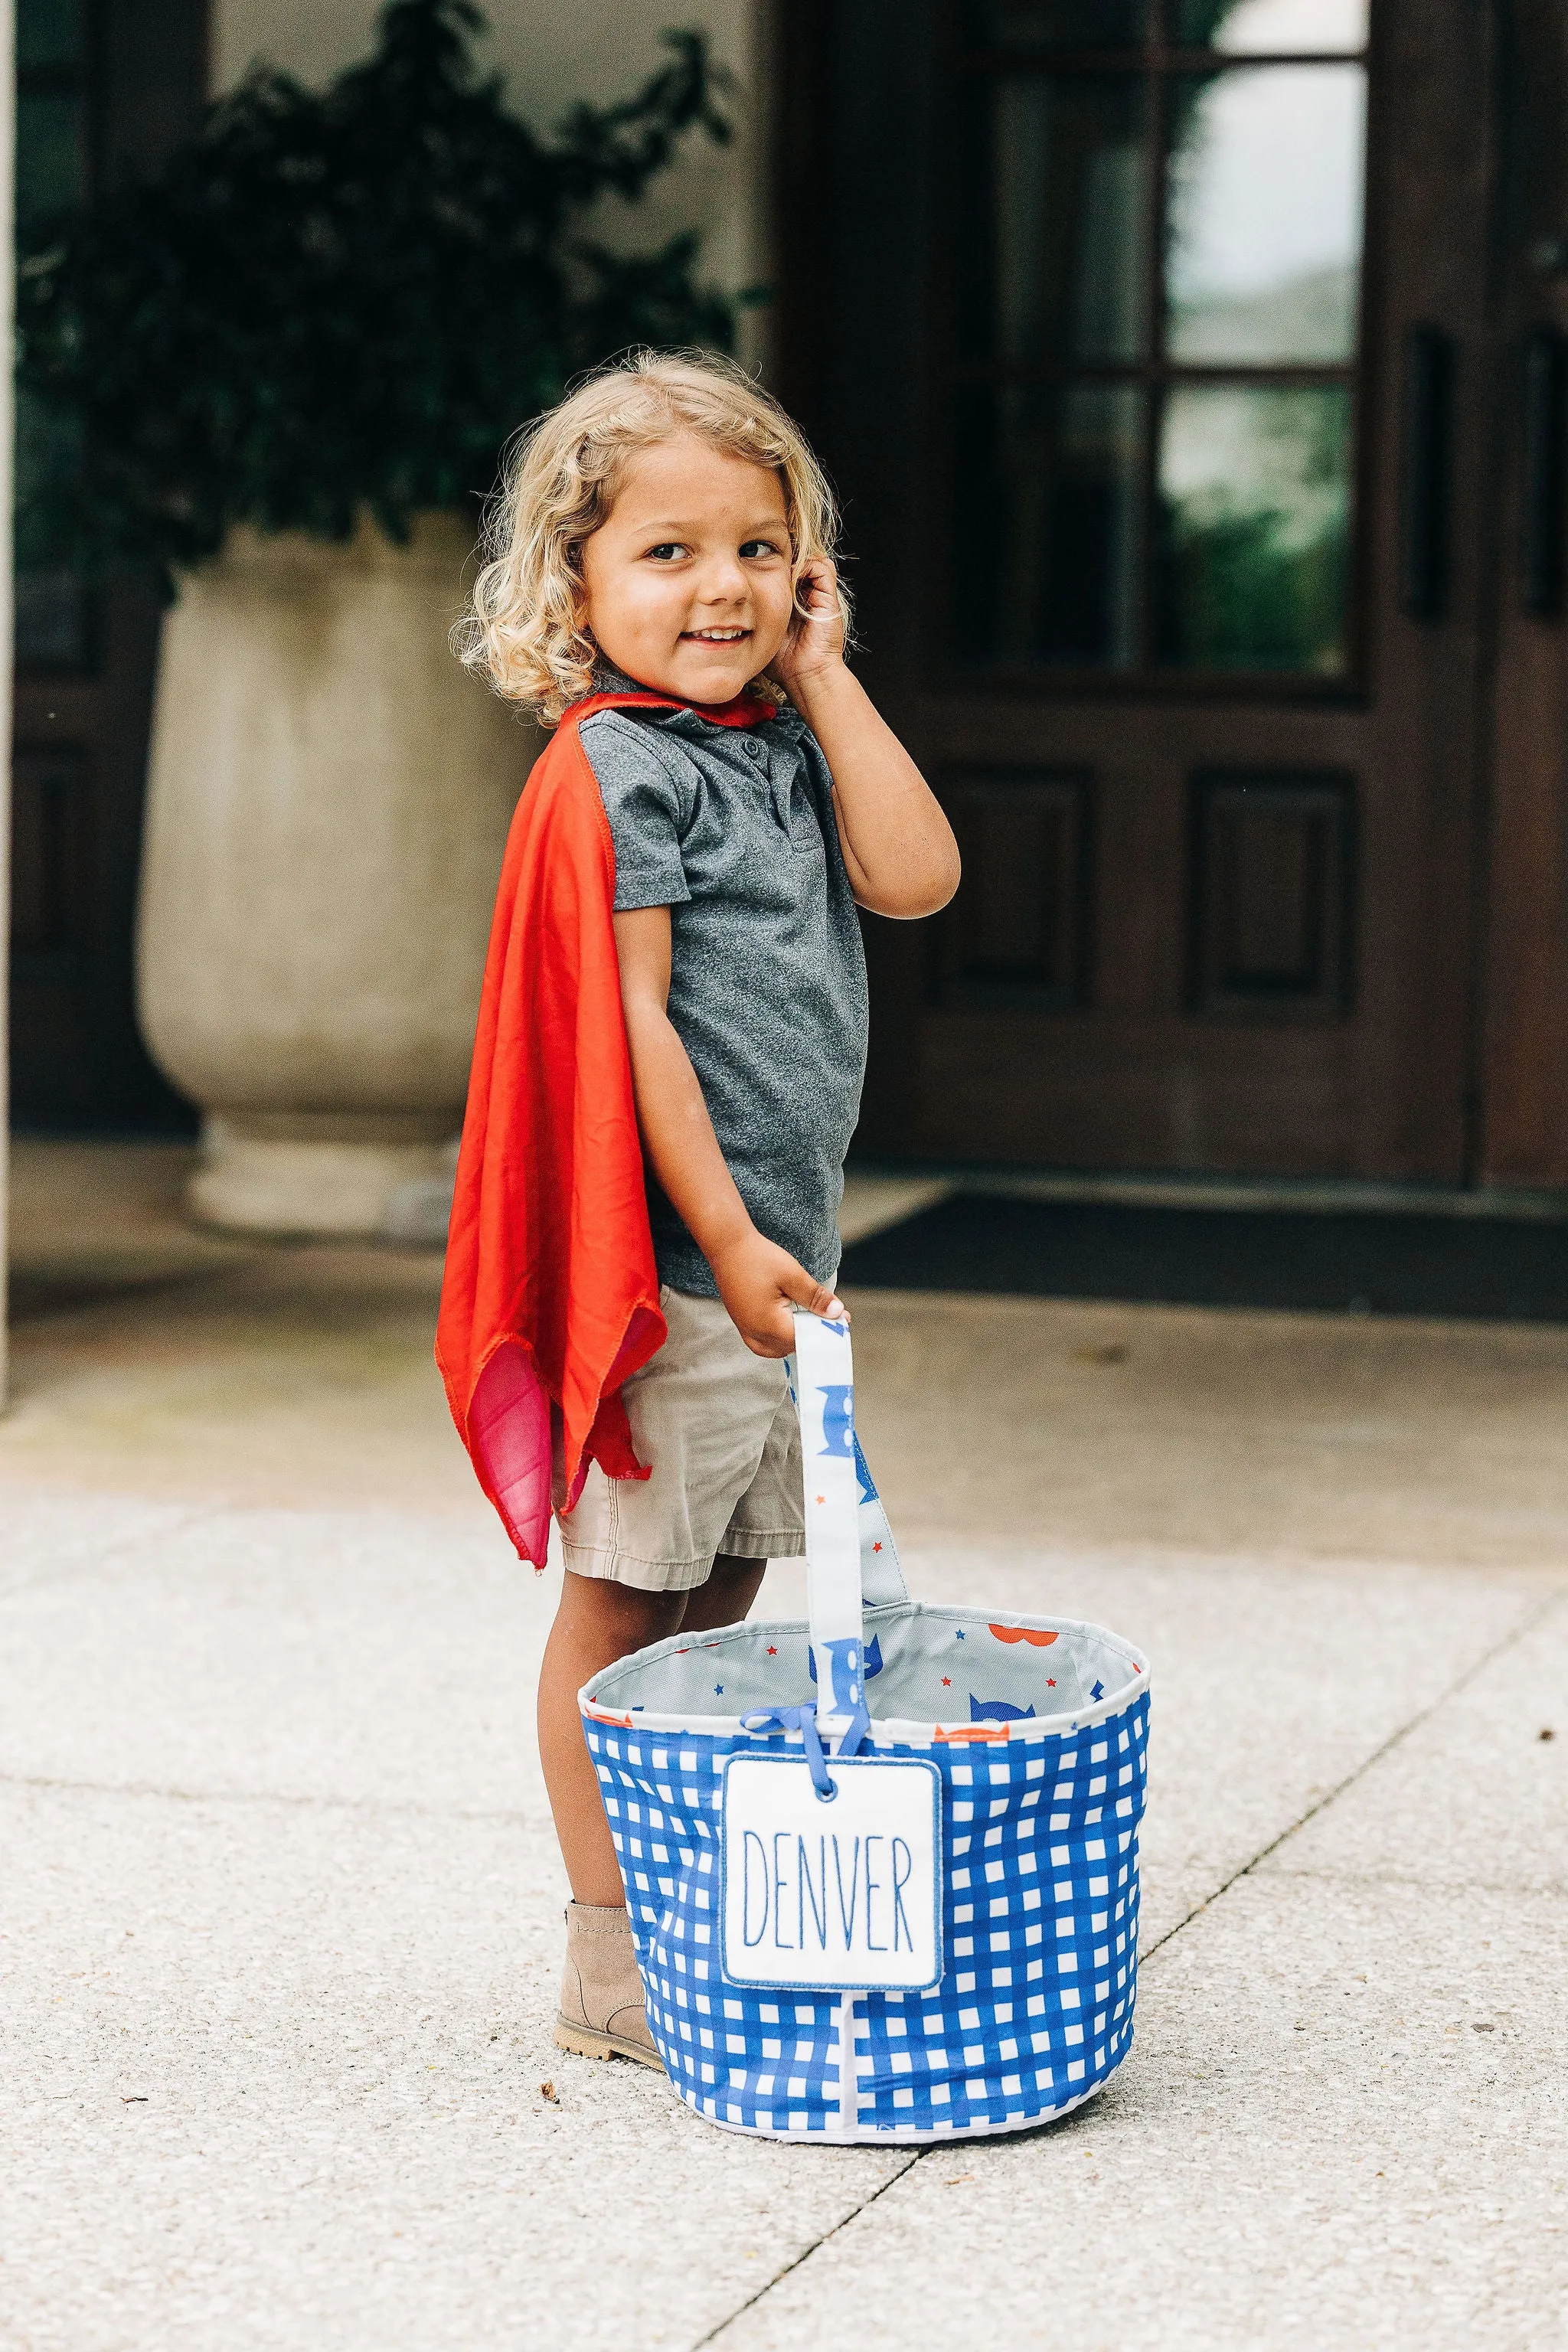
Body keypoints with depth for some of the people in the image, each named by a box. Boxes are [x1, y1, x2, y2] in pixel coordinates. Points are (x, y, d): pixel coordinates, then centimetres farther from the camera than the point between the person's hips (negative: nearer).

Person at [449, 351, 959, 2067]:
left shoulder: (780, 748, 12)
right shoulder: (620, 767, -13)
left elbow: (915, 876, -2)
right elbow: (629, 1020, -17)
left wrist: (824, 678, -2)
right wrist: (726, 1239, -19)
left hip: (771, 1251, 8)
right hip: (665, 1265, -8)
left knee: (723, 1590, 15)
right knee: (624, 1600, 0)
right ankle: (610, 1962, 8)